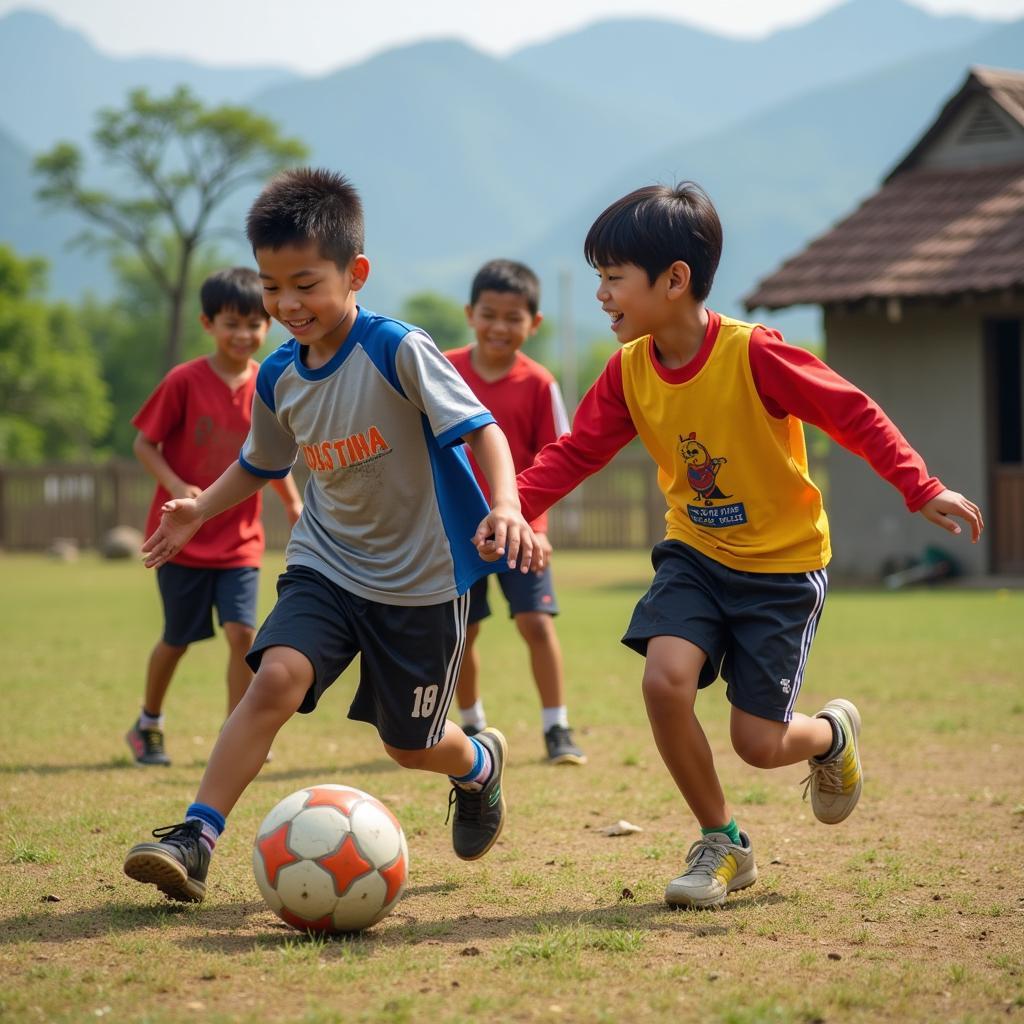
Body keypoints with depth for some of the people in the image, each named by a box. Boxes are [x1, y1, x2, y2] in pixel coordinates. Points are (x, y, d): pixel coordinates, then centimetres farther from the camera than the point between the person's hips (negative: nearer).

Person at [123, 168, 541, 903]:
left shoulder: (398, 352, -19)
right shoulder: (279, 377, -1)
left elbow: (480, 429, -25)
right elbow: (261, 463, 18)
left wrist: (505, 506, -42)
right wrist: (200, 510, 3)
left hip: (421, 578, -4)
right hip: (327, 566, 4)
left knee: (411, 746, 9)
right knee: (278, 675, -23)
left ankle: (479, 764, 46)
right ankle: (196, 840, -24)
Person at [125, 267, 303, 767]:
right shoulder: (184, 382, -13)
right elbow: (144, 443, -8)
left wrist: (294, 504, 4)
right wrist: (177, 486, -22)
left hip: (239, 538, 2)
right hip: (182, 536, -2)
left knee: (241, 631, -12)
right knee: (177, 638, 10)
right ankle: (147, 725, 33)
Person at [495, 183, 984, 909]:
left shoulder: (755, 355, -22)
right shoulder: (628, 372, -6)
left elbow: (852, 413, -17)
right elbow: (574, 453, -2)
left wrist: (922, 490, -21)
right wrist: (513, 509, -18)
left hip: (783, 563, -4)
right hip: (695, 554, 5)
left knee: (759, 742, -6)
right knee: (665, 678, -20)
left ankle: (833, 732, 34)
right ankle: (722, 844, 1)